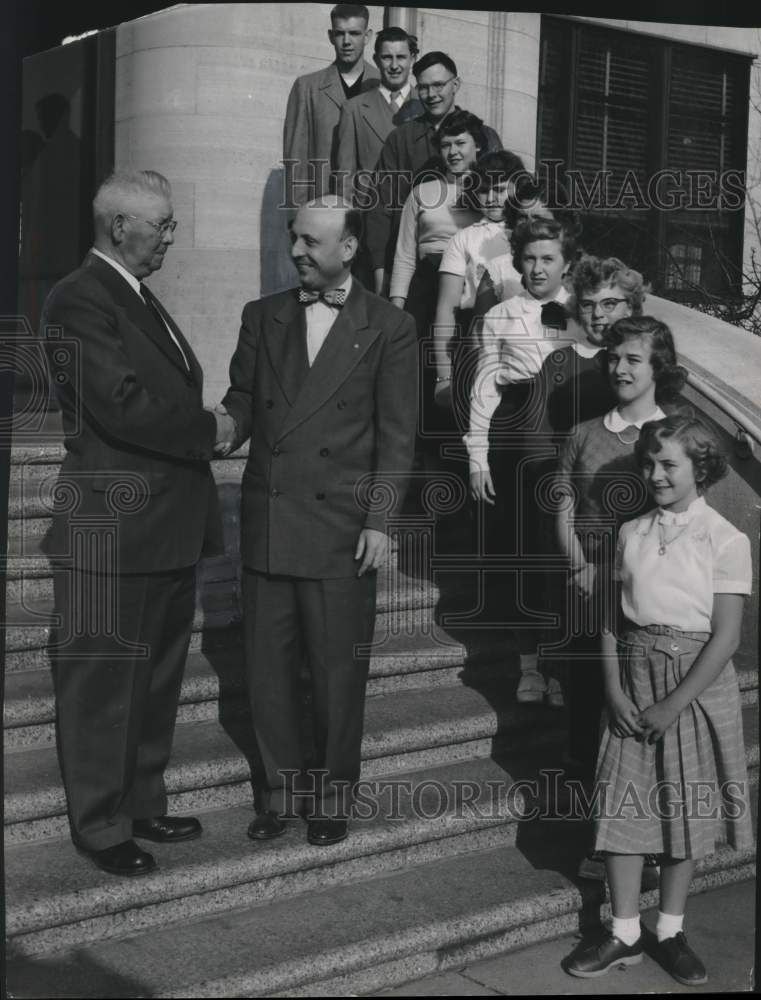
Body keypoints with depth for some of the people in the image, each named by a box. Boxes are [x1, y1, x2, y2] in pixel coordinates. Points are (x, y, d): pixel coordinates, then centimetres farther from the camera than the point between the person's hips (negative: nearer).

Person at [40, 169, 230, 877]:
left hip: (167, 528, 9)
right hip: (113, 532, -9)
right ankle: (100, 826, 17)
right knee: (101, 680, 4)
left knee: (156, 678, 18)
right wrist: (208, 430, -11)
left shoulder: (140, 299, 17)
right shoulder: (79, 300, -14)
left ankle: (142, 803, 32)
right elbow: (120, 407, -23)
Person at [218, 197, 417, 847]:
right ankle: (284, 786, 28)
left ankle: (334, 793, 25)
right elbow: (242, 399, 12)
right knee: (268, 666, 10)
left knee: (337, 672, 6)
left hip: (341, 526, -3)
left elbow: (396, 435, -2)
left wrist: (380, 520, -7)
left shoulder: (389, 328, 0)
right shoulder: (263, 317, 10)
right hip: (267, 521, 4)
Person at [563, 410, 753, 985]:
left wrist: (672, 705, -14)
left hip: (697, 683, -3)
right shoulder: (632, 534, 4)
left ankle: (671, 931, 24)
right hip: (634, 681, 3)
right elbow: (612, 618, 5)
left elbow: (726, 637, -12)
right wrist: (614, 689, -7)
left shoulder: (726, 540, -8)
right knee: (624, 805, 4)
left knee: (685, 807, 8)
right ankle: (625, 933, 17)